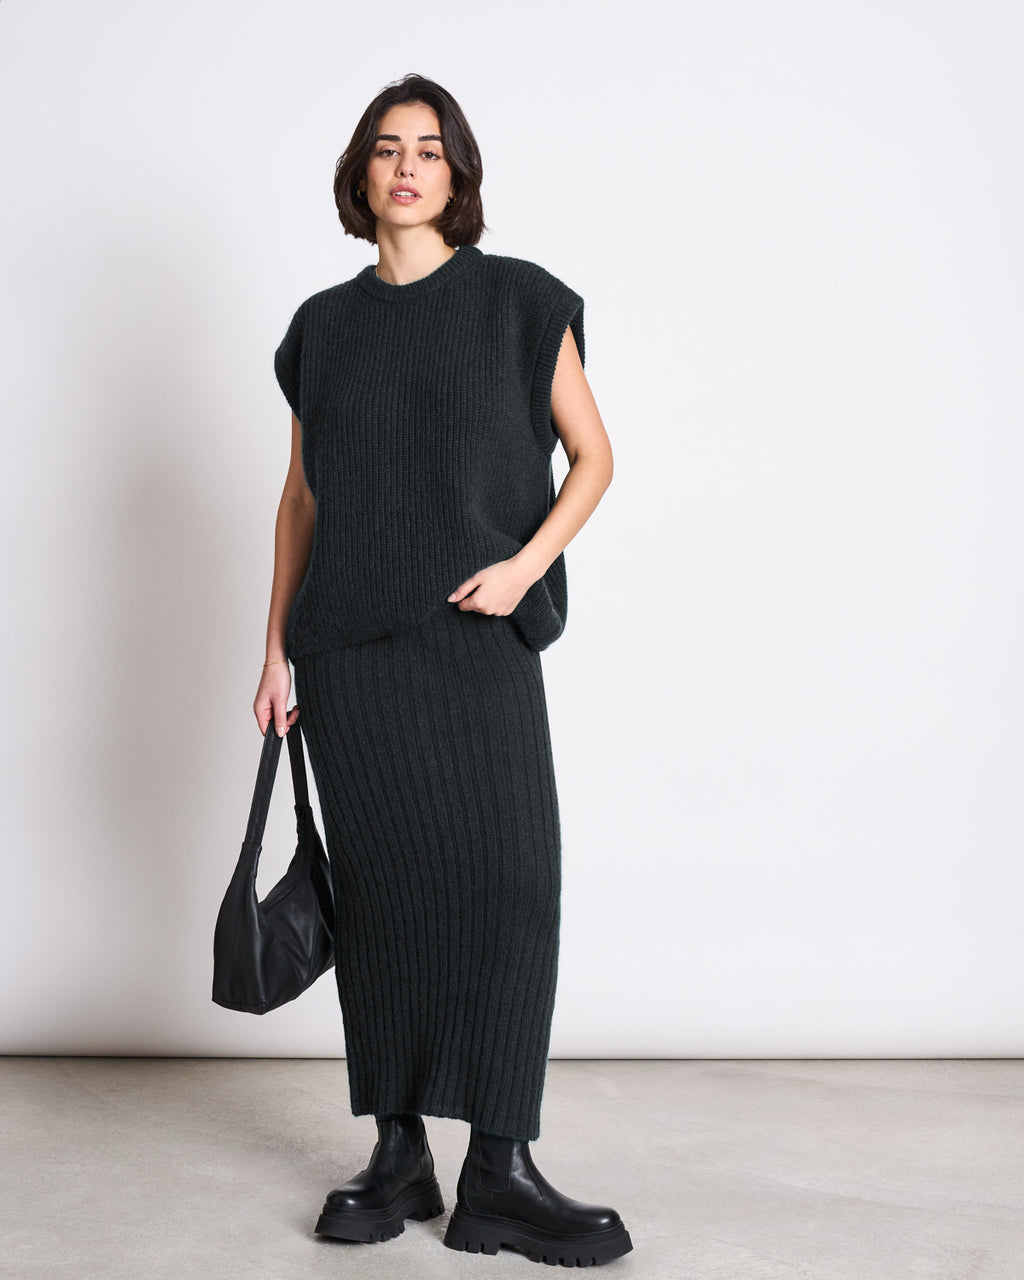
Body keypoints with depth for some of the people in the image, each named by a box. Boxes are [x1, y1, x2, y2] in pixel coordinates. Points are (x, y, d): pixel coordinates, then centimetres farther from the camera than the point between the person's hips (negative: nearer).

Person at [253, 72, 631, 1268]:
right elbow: (301, 498, 15)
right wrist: (276, 651, 10)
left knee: (507, 877, -9)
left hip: (477, 636, -2)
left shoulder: (519, 300, 5)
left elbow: (593, 456, 5)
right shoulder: (324, 326, 12)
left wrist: (526, 563, -11)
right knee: (381, 882, 3)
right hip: (351, 644, 2)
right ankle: (397, 1155, 12)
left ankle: (499, 1175, -4)